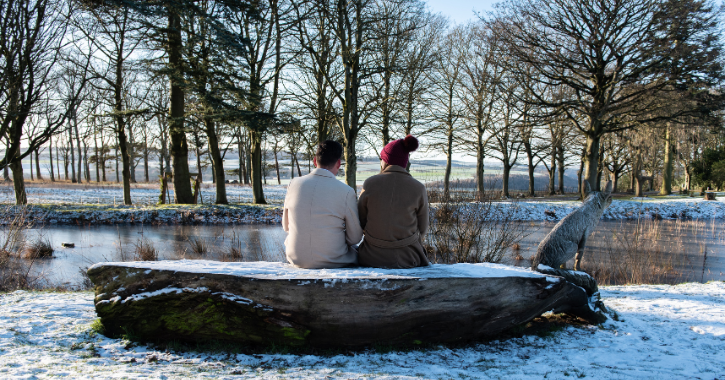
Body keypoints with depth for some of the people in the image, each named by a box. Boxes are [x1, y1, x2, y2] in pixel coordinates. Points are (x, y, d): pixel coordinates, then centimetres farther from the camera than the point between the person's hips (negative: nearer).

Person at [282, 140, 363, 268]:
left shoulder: (294, 184, -4)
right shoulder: (346, 192, -14)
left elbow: (286, 226, 7)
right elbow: (354, 238, -6)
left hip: (297, 259, 2)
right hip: (332, 262, -2)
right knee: (356, 254, 30)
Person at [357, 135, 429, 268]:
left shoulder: (370, 183, -6)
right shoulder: (418, 189, -6)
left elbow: (360, 222, 2)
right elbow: (421, 229, 2)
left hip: (374, 257, 0)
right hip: (408, 257, 0)